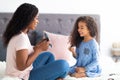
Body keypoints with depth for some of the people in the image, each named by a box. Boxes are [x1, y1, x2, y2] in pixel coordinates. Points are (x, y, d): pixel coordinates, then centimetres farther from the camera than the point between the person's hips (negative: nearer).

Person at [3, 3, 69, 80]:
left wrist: (37, 46, 3)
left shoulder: (21, 33, 4)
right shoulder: (21, 37, -26)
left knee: (49, 55, 26)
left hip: (26, 71, 10)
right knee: (63, 65, -16)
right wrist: (39, 49, -20)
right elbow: (22, 66, -27)